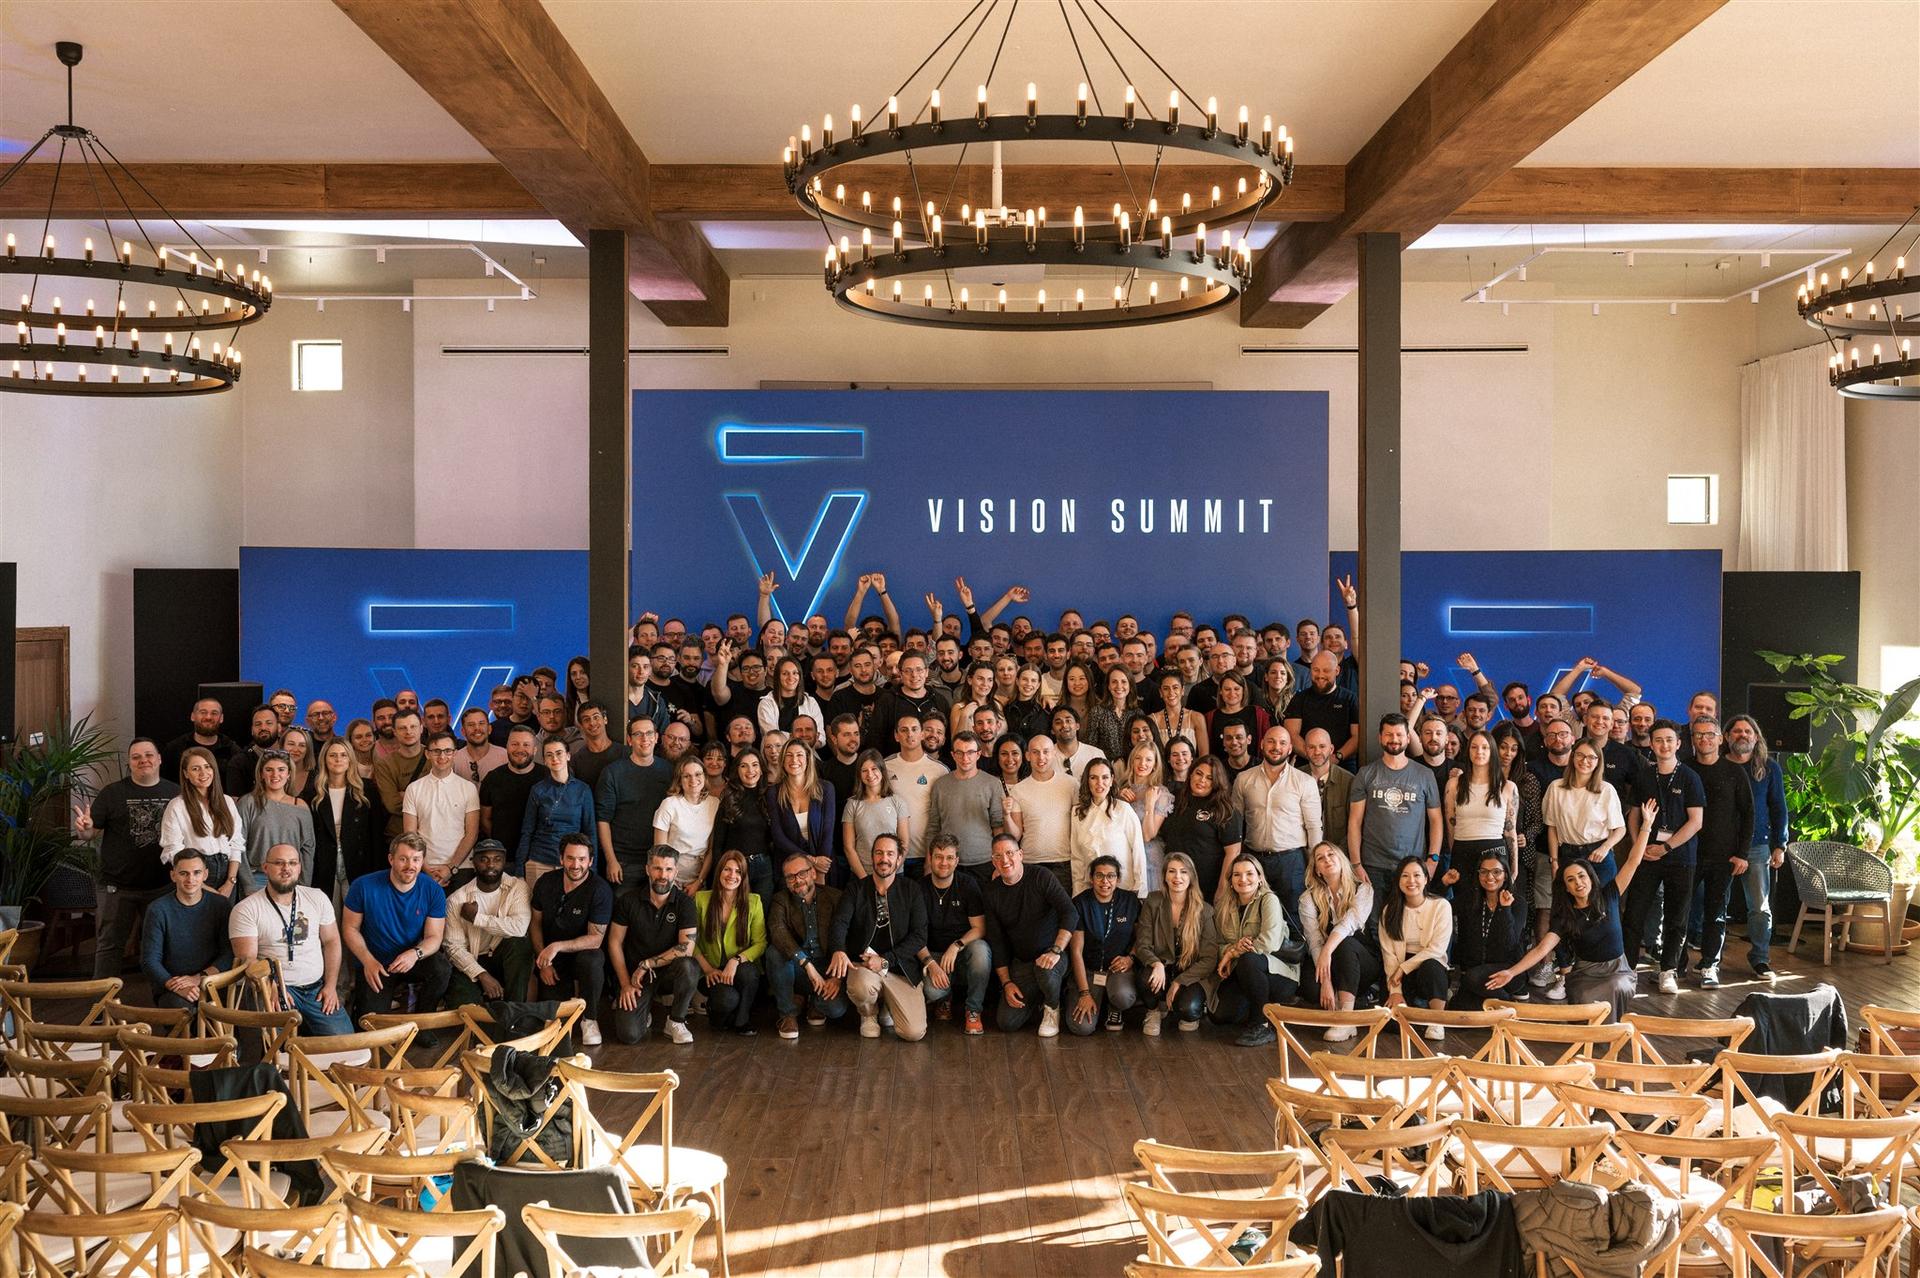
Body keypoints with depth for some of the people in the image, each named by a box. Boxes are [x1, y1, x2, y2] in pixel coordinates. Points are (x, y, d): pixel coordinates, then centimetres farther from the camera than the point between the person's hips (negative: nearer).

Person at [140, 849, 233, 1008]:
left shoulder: (221, 905, 7)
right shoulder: (158, 910, 3)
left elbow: (230, 954, 2)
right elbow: (149, 961, -2)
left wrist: (198, 978, -14)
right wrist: (176, 986, -19)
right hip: (170, 988, -1)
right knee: (180, 1006, -35)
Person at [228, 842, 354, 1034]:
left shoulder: (318, 898, 10)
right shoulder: (246, 910, -4)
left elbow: (331, 941, 13)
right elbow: (248, 960, -10)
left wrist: (331, 985, 3)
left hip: (318, 988, 4)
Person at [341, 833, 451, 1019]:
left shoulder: (433, 891, -9)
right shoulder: (364, 886, -13)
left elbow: (434, 937, -7)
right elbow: (351, 928, -4)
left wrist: (415, 954, -30)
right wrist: (368, 961, -19)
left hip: (412, 961, 1)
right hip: (375, 966, -1)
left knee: (442, 968, -31)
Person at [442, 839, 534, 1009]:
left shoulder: (517, 887, -8)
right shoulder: (457, 899, -7)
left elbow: (519, 927, -25)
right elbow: (455, 947, -11)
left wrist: (477, 917, -20)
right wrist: (482, 975, -25)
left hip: (507, 960, 1)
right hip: (471, 963, -1)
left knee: (520, 943, -32)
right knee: (461, 1006, -28)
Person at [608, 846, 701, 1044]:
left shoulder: (685, 903, -7)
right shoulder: (629, 900, -3)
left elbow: (686, 948, -17)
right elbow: (615, 942, 0)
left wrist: (646, 965, -18)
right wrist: (625, 984, -7)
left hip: (668, 973, 0)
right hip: (634, 975, 0)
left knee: (687, 967, -36)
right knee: (628, 1034, -21)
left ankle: (676, 1021, -10)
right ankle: (645, 1010, 16)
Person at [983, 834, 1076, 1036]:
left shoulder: (1042, 879, -11)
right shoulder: (993, 892, 2)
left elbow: (1069, 912, -21)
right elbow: (996, 941, 5)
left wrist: (1056, 951, -33)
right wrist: (1006, 982, -2)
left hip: (1050, 955, -4)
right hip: (1021, 962, 4)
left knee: (1044, 969, -40)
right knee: (1006, 1022, -10)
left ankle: (1052, 1007, -5)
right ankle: (1037, 997, 23)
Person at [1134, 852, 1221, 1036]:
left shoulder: (1203, 910, -6)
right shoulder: (1152, 904, -3)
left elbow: (1209, 958, -9)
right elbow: (1142, 945, -6)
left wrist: (1179, 981, -19)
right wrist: (1156, 964, -29)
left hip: (1193, 975, -1)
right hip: (1163, 968, 1)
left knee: (1188, 1008, -31)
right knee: (1149, 977, -34)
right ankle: (1155, 1011, 2)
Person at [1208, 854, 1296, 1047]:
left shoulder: (1268, 900, -10)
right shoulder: (1223, 906, 7)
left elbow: (1270, 943, -24)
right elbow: (1218, 944, 3)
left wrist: (1233, 953, -15)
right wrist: (1233, 948, -21)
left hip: (1281, 974, -5)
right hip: (1240, 974, 5)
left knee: (1248, 960, -38)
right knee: (1219, 1015, -19)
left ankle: (1264, 1025, -20)